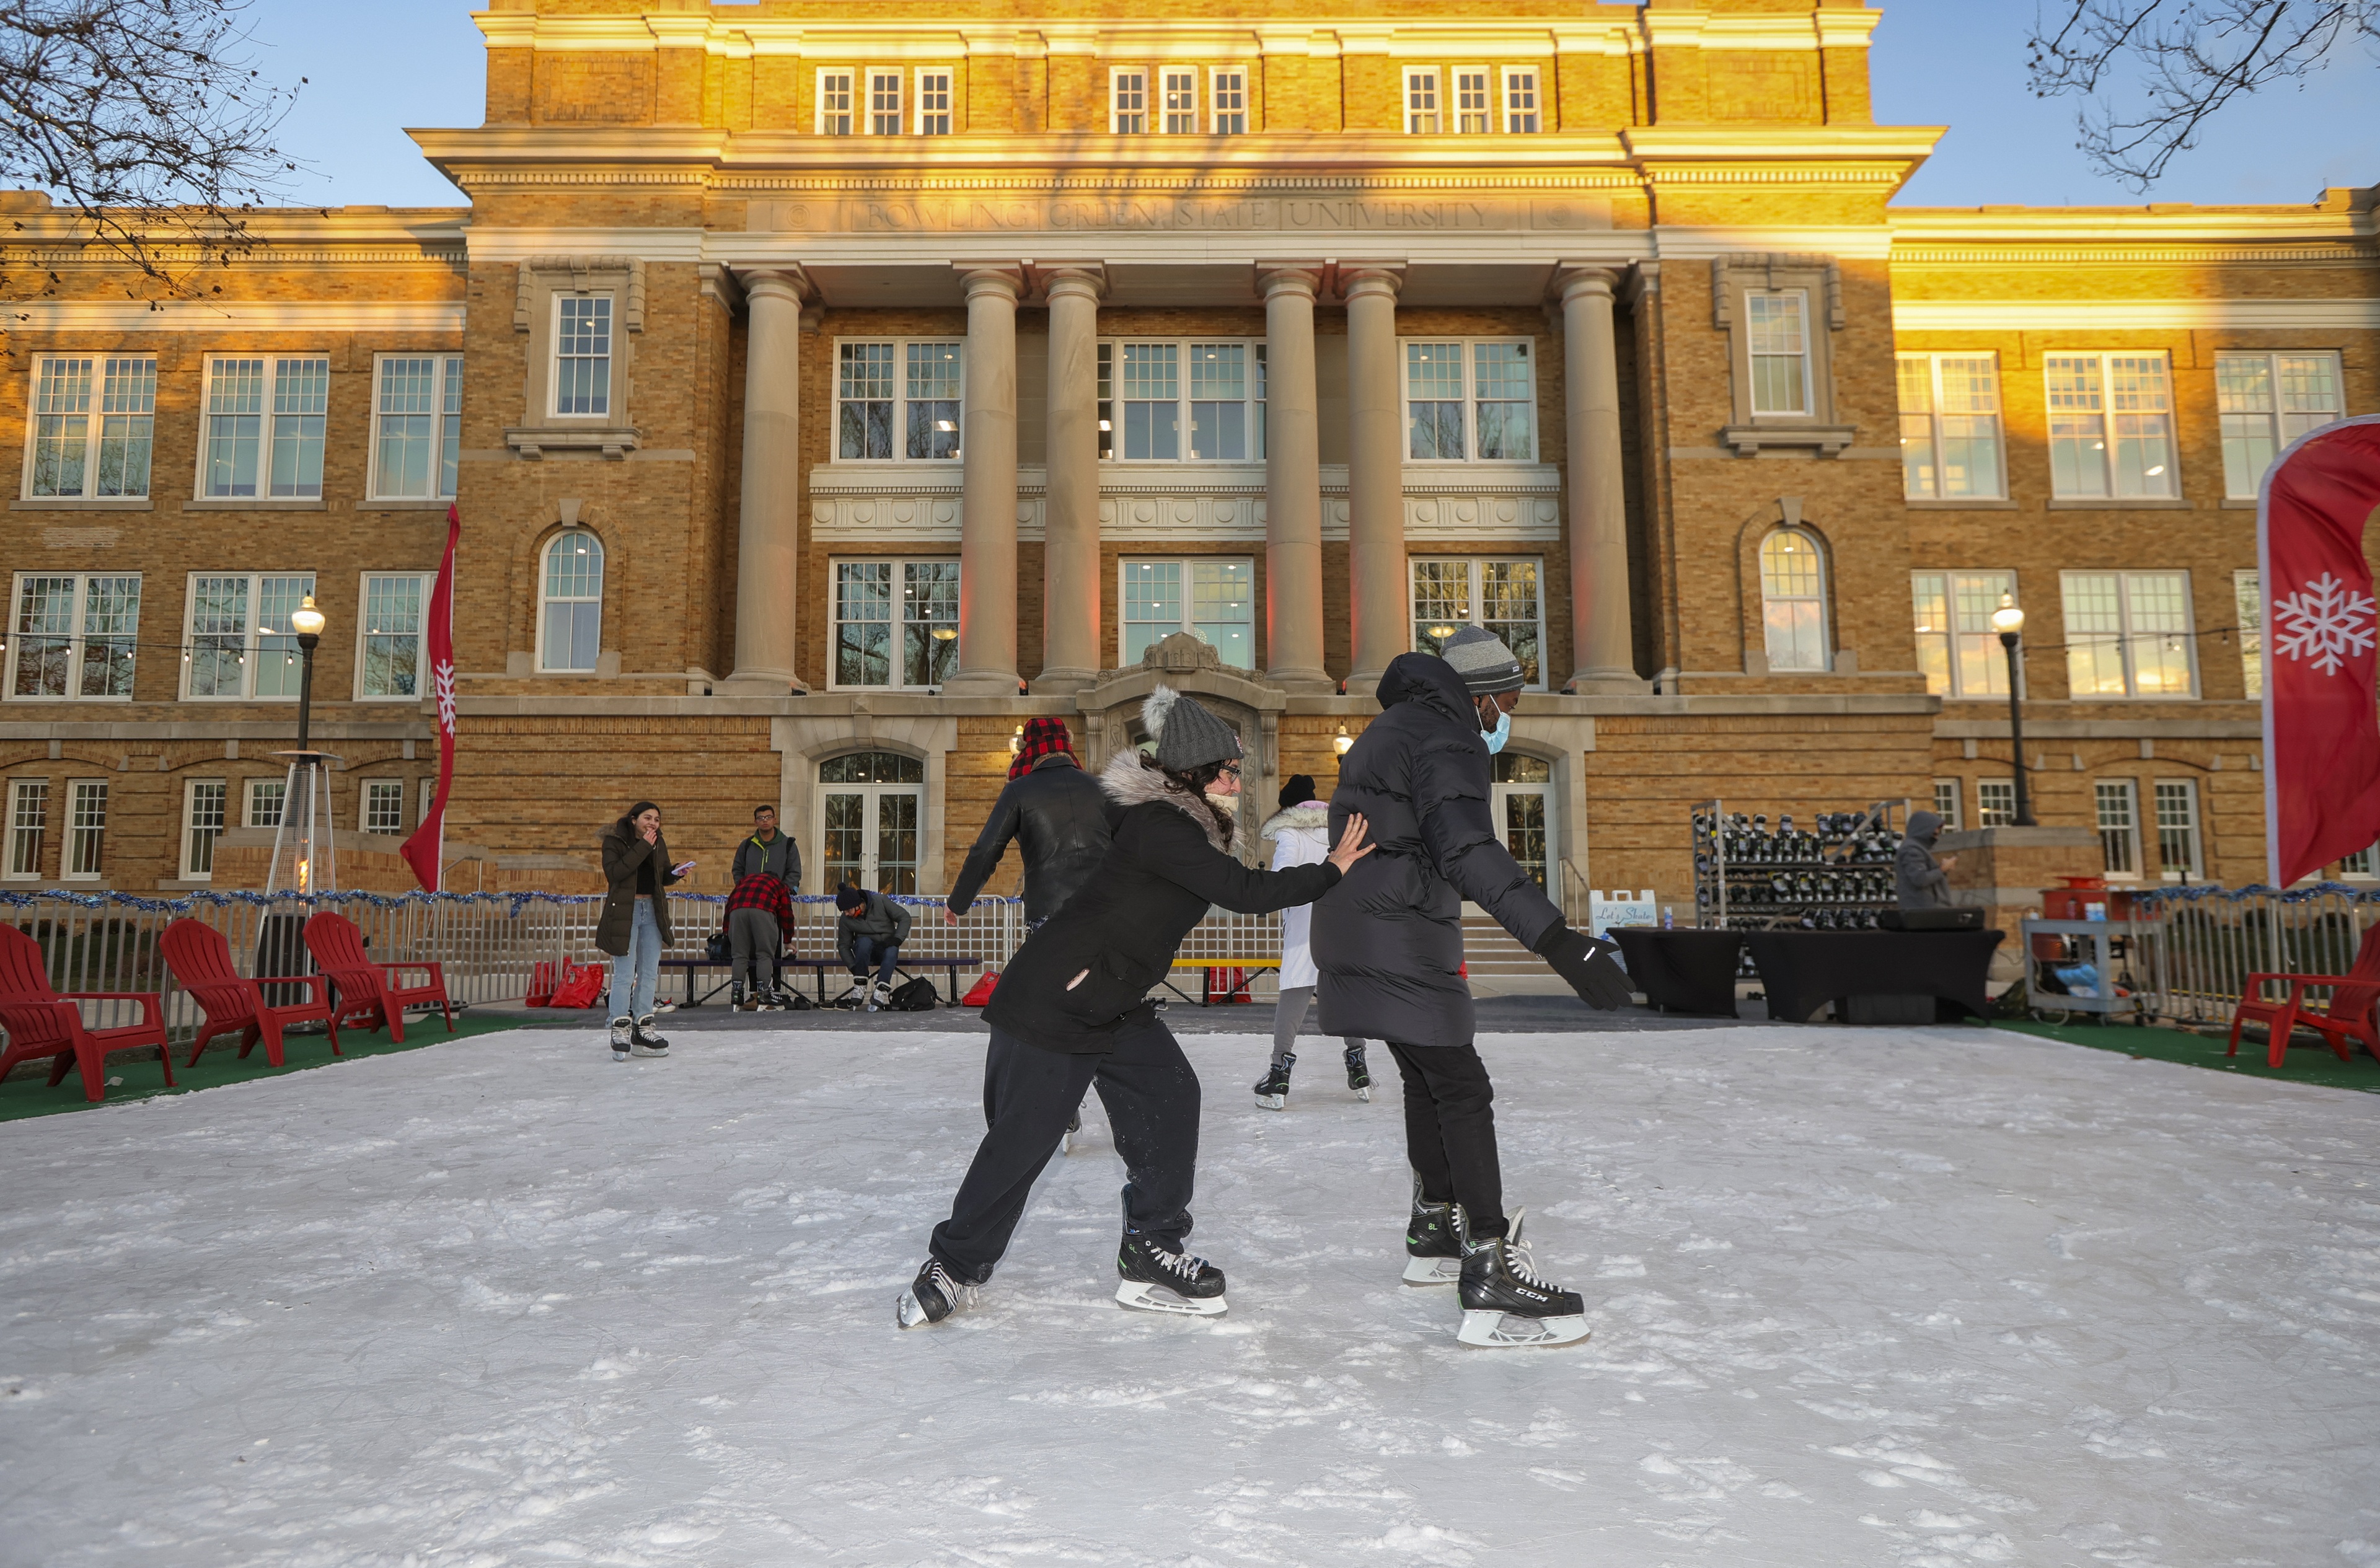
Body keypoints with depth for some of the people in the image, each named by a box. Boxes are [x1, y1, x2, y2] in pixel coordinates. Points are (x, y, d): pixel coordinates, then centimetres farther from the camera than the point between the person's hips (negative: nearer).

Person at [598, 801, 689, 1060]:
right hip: (624, 911, -6)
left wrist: (676, 873, -5)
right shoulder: (614, 840, -7)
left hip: (652, 910, 6)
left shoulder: (658, 842, 10)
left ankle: (642, 1029, 15)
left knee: (649, 973, 8)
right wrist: (642, 848, -21)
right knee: (624, 974, -7)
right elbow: (614, 872, -21)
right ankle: (620, 1031, -1)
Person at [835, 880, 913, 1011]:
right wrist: (854, 967, -13)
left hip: (887, 948, -1)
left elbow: (904, 917, -7)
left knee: (892, 951, -37)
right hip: (865, 951, 1)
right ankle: (859, 990, -31)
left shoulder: (880, 902, -13)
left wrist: (897, 938, -20)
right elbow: (843, 946, 0)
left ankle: (879, 994, -38)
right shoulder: (845, 920, -8)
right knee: (864, 941, -35)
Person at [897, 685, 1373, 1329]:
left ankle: (1151, 1254, 12)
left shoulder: (1187, 828, 7)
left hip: (1118, 1008, 10)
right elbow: (1245, 892, -27)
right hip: (1048, 1003, -10)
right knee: (1021, 1137, -1)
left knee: (1170, 1098, 1)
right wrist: (1330, 870, -18)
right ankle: (955, 1267, 19)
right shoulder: (1159, 826, -24)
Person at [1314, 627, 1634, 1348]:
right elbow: (1469, 850, -31)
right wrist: (1558, 940, -38)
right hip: (1397, 942, -10)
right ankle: (1488, 1277, -10)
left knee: (1428, 1078, 20)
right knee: (1462, 1090, -9)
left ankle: (1435, 1231, 33)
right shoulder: (1445, 741, -16)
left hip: (1357, 930, 10)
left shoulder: (1402, 722, 17)